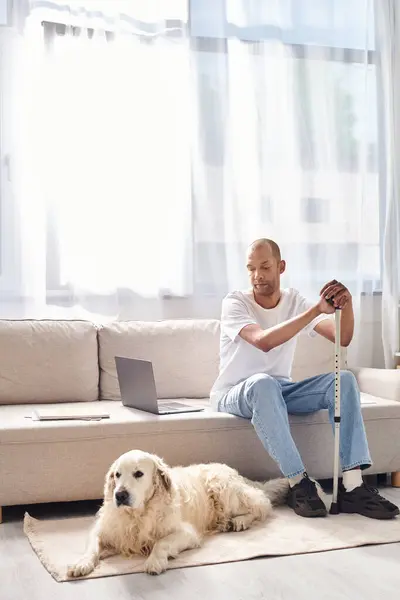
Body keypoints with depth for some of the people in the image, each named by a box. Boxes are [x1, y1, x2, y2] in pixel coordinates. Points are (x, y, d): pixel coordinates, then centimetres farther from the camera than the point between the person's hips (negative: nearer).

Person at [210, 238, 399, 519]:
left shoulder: (295, 301, 2)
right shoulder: (235, 303, -13)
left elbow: (342, 338, -7)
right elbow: (263, 341, -33)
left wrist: (346, 305, -28)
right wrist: (316, 309, -35)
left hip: (280, 390, 5)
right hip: (235, 394, -5)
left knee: (344, 379, -17)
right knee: (263, 382, -40)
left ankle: (352, 485, -25)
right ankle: (299, 482, -33)